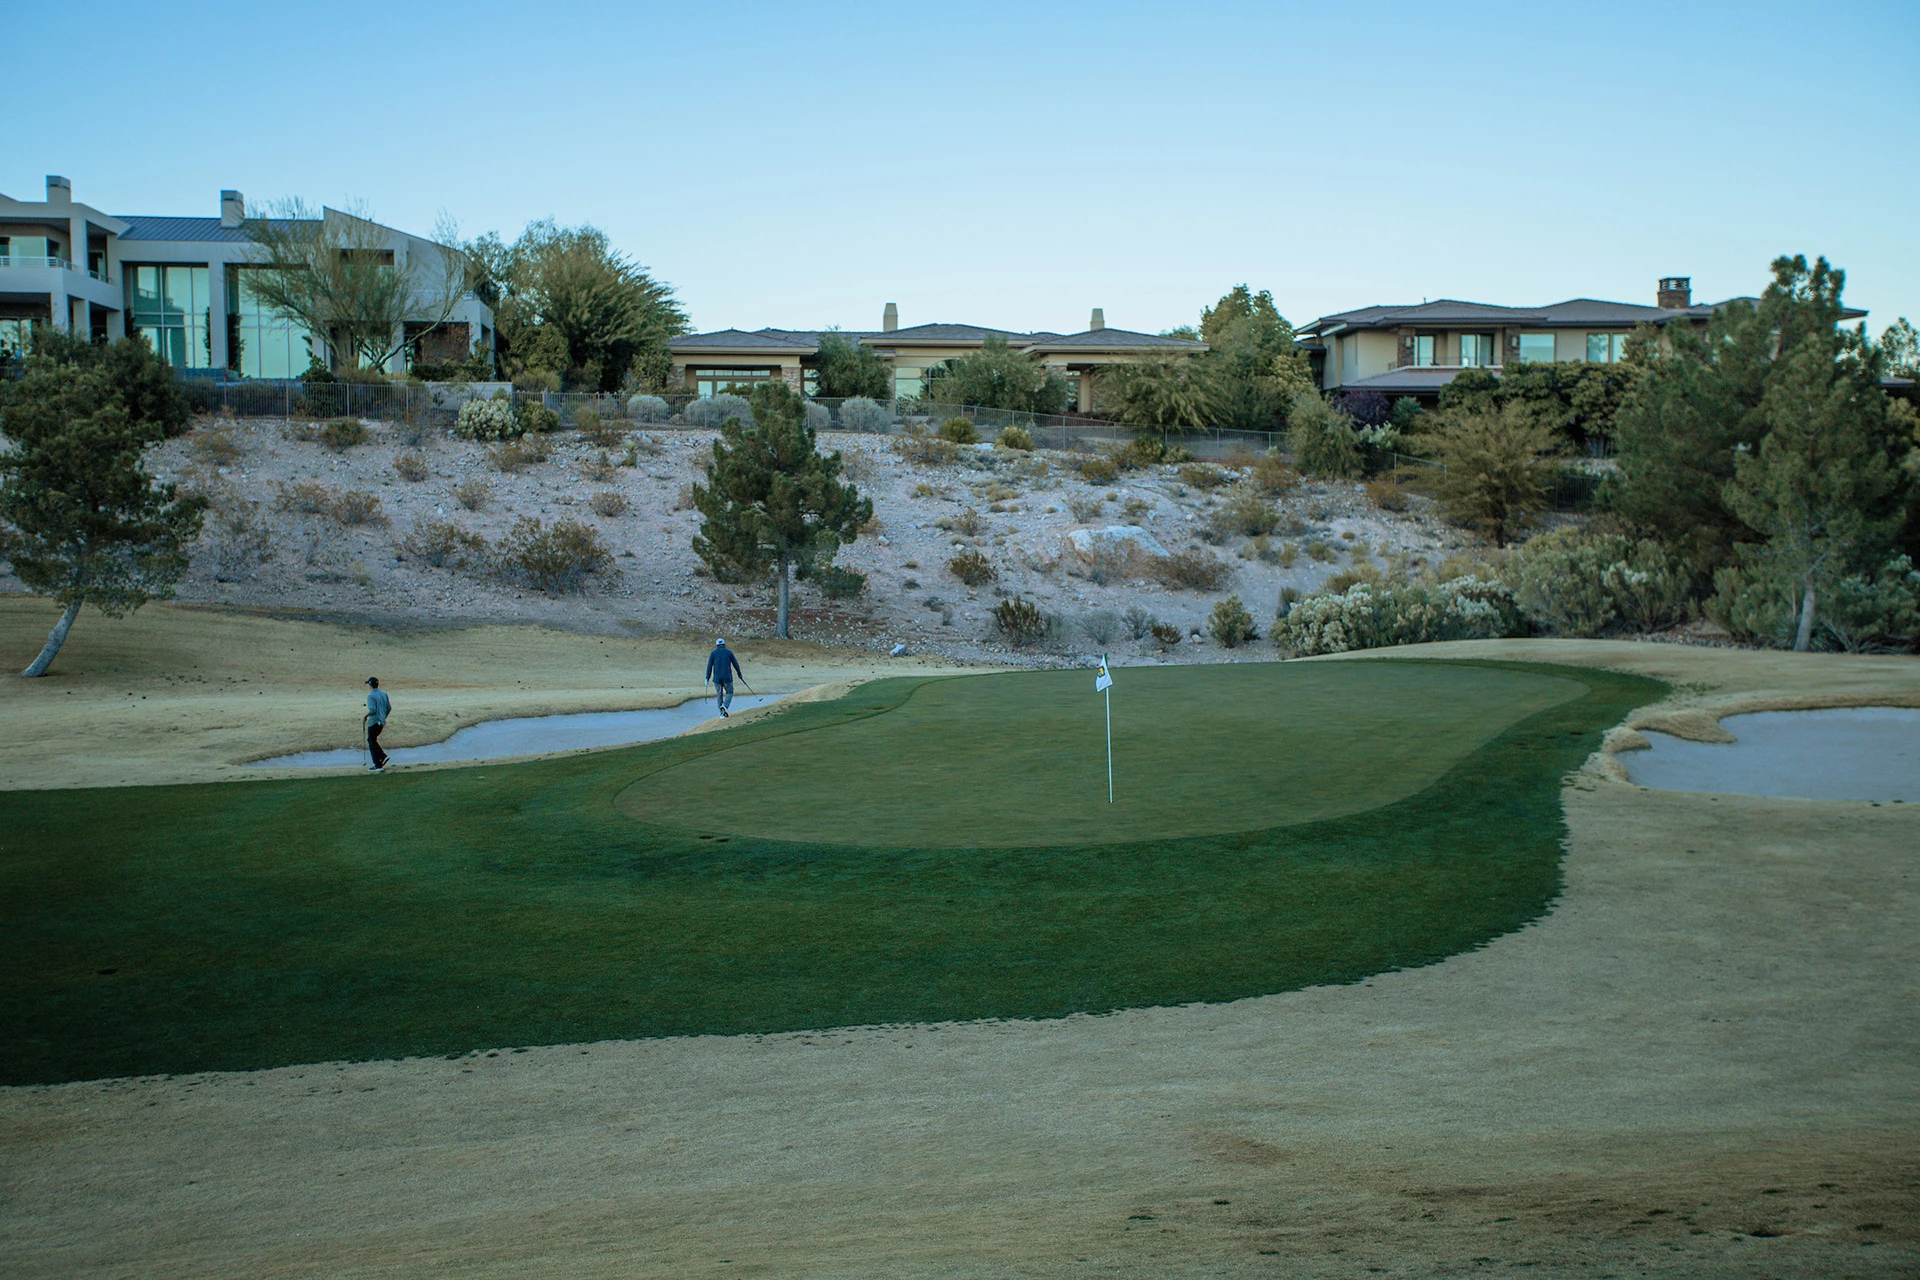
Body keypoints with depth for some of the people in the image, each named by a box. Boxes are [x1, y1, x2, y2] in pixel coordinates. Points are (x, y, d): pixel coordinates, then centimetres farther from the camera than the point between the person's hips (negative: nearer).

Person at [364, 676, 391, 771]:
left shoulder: (371, 696, -15)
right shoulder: (384, 694, 8)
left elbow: (372, 710, -24)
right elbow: (389, 708, 11)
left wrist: (365, 717, -10)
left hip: (374, 722, -8)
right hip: (381, 721, 8)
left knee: (372, 742, 1)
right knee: (371, 739, 22)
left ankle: (378, 765, 1)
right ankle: (383, 756, 11)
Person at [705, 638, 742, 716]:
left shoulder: (713, 653, 3)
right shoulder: (729, 652, 2)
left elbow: (709, 666, -1)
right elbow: (735, 663, 6)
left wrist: (707, 678, 2)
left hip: (717, 678, 1)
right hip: (727, 677, -1)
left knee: (719, 695, 12)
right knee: (729, 693, 12)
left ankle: (722, 713, 12)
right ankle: (725, 706, -14)